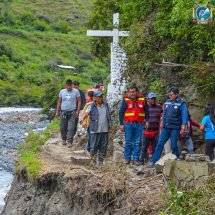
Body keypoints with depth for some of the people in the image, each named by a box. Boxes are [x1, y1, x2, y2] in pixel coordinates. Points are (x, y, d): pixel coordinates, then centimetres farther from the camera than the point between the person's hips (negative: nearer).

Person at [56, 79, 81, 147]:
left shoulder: (76, 91, 0)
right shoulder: (62, 92, 7)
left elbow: (79, 101, 3)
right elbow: (59, 102, 13)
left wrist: (78, 111, -5)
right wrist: (57, 111, 9)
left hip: (72, 112, -3)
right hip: (63, 111, 3)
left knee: (71, 128, -7)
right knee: (63, 127, 8)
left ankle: (69, 141, -4)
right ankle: (64, 139, 26)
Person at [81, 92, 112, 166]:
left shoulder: (106, 105, 8)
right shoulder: (92, 106, -4)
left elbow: (109, 116, 15)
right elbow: (86, 112, -21)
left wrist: (110, 126, 13)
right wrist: (83, 119, -41)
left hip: (105, 130, 4)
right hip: (95, 130, -4)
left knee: (103, 146, 7)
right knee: (94, 146, -1)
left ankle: (101, 161, 18)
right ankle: (93, 160, 11)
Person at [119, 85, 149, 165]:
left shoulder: (142, 99, 5)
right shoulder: (126, 100, 0)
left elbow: (146, 110, 15)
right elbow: (121, 112, 2)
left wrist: (147, 121, 7)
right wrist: (121, 124, -1)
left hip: (139, 124, 2)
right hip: (128, 124, -2)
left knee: (137, 142, 4)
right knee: (128, 142, 1)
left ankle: (136, 159, 9)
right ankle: (127, 158, 9)